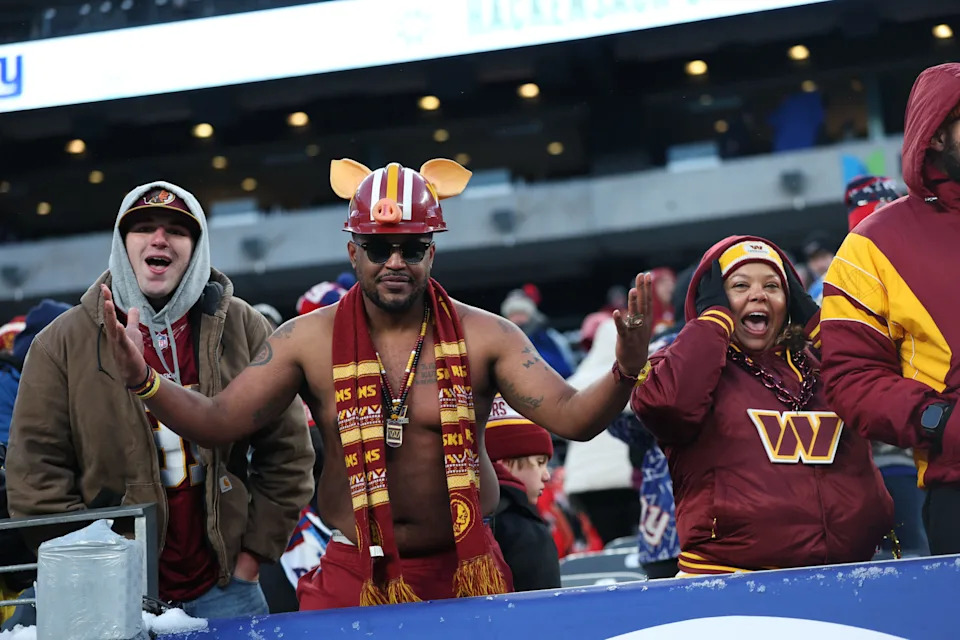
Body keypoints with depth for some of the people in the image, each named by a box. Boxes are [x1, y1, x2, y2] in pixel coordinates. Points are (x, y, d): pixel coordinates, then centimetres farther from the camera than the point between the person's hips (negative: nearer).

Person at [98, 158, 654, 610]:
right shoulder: (309, 341, -1)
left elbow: (573, 419, -9)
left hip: (464, 573, 0)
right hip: (353, 575, 0)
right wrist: (144, 382, -20)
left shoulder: (484, 336, -4)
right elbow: (218, 423, -3)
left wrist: (624, 373, -30)